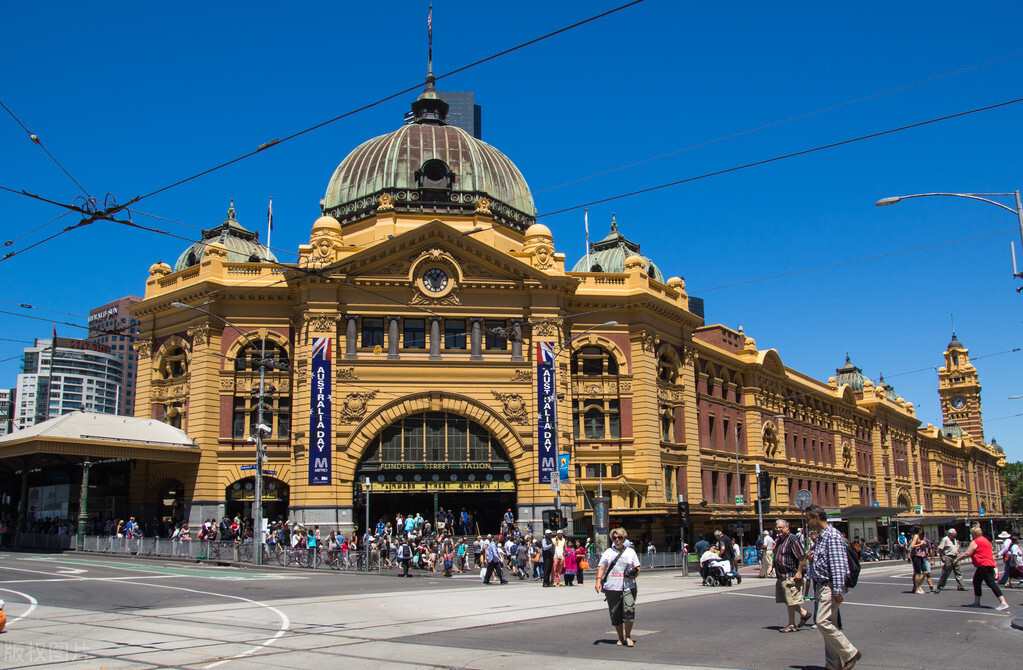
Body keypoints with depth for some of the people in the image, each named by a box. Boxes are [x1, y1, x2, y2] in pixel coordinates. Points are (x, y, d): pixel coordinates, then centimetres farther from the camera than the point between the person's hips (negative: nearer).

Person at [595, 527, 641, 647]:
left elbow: (637, 567, 15)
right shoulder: (608, 552, 11)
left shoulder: (630, 552, 12)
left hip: (628, 587, -1)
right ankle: (621, 638, 20)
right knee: (615, 615, 4)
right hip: (611, 588, 1)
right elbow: (601, 567, 6)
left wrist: (635, 574, -7)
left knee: (629, 610, -15)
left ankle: (628, 636, 1)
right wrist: (598, 580, -9)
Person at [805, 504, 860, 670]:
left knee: (823, 622, -14)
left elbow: (838, 564, -21)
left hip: (830, 586, -10)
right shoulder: (821, 536, 17)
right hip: (821, 586, 10)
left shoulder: (832, 535, -15)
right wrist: (816, 588, 22)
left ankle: (850, 653, -3)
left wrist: (837, 590, -25)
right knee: (829, 625, 11)